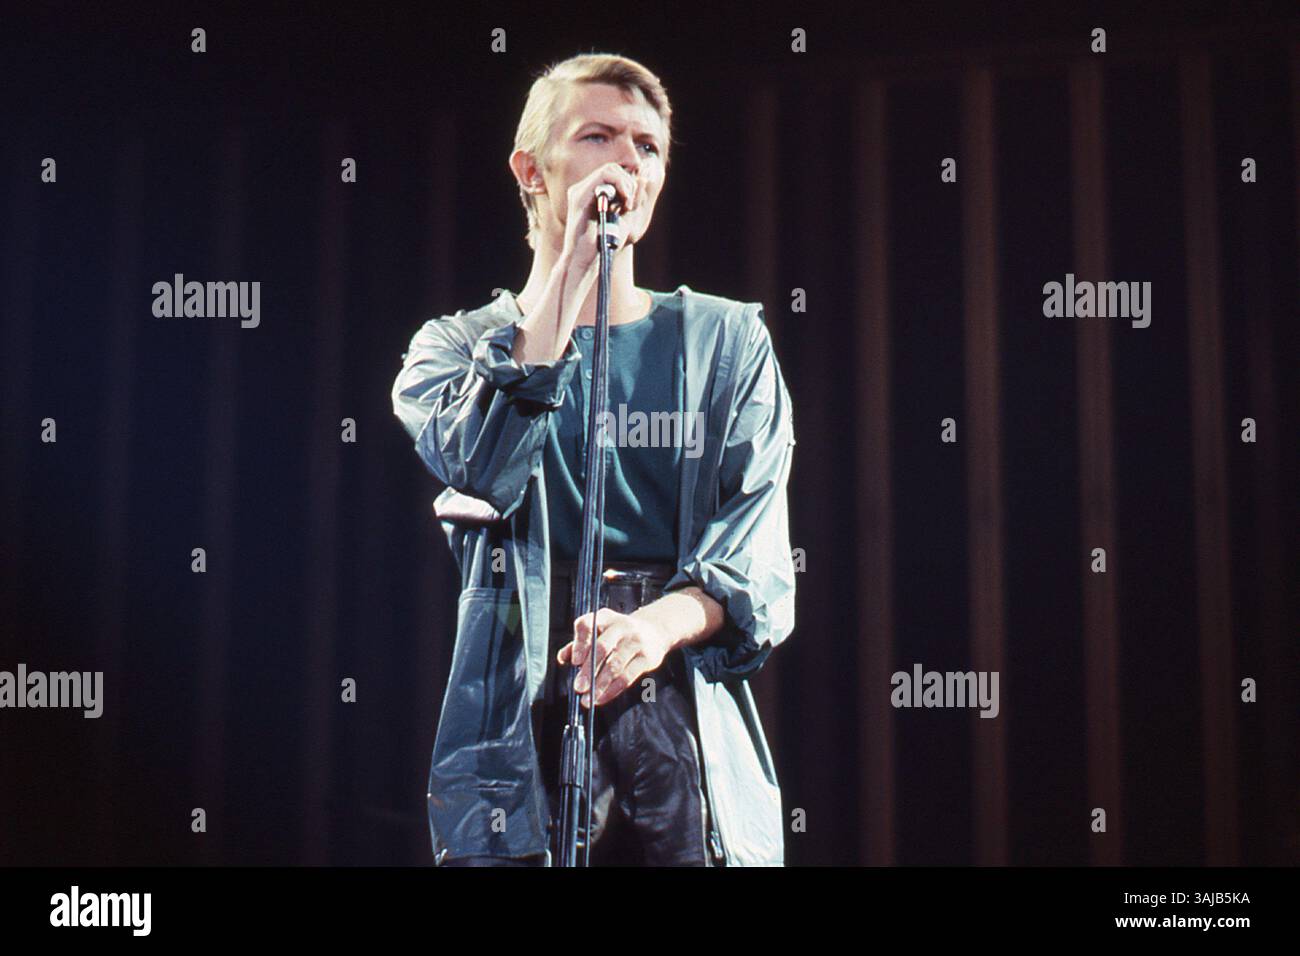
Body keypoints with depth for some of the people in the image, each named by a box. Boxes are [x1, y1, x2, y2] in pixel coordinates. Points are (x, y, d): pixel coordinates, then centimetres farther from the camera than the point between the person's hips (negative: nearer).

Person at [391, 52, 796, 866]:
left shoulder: (728, 340, 12)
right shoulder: (459, 345, 11)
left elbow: (758, 549, 0)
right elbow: (482, 469, -12)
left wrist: (662, 622, -21)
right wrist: (572, 269, -10)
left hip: (690, 719, 1)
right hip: (522, 721, -1)